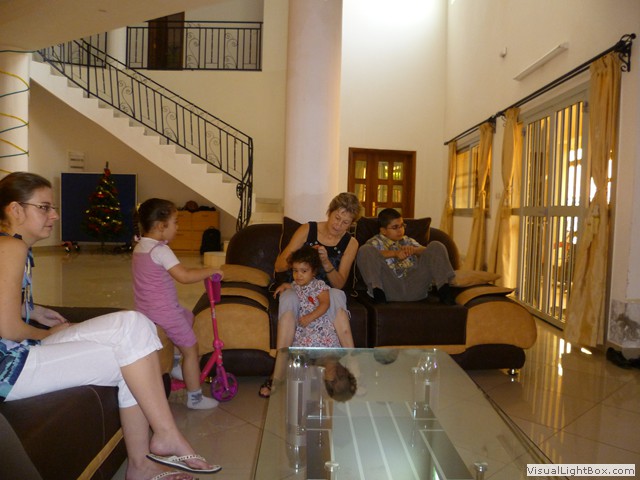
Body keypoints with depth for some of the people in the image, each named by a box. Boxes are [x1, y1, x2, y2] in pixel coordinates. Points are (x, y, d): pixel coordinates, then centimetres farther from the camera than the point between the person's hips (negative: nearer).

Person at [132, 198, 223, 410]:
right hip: (162, 311, -10)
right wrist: (210, 271, -18)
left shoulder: (139, 247, 8)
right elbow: (184, 276, -30)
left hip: (145, 308, 10)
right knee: (190, 349, 3)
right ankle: (195, 398, 13)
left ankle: (173, 364, 33)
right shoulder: (160, 250, -22)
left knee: (188, 317, 30)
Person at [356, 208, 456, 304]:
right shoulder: (376, 242, 17)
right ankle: (378, 293, -30)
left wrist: (414, 250, -5)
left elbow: (428, 252, 18)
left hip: (415, 287, 4)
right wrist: (395, 253, -17)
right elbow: (366, 254, -7)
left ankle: (443, 290, -21)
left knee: (436, 245, -3)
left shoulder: (408, 241, 33)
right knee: (364, 249, -20)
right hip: (389, 286, -4)